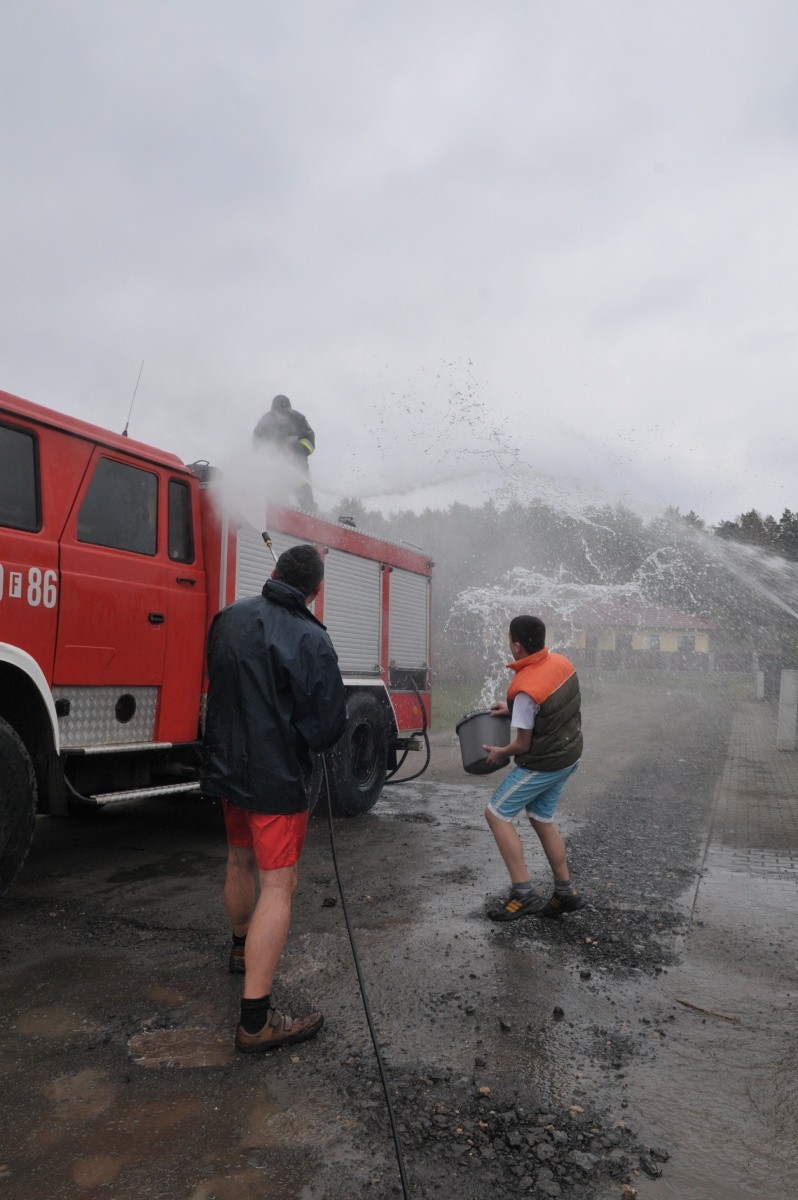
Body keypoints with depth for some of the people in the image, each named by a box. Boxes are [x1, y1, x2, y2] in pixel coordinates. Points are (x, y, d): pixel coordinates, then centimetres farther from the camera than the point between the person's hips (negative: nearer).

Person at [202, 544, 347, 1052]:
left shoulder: (230, 617, -1)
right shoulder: (311, 642, -22)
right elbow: (328, 727, -18)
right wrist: (297, 734, 2)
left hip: (226, 764, 7)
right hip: (278, 779, -7)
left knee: (241, 860, 26)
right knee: (279, 885, -1)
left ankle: (243, 947, 50)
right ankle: (256, 1021, 2)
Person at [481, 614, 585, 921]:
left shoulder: (525, 689, -28)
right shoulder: (561, 663, -3)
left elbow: (523, 745, -19)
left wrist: (499, 753, 1)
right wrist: (514, 710, 9)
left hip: (542, 764, -9)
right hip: (569, 755, 9)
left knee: (496, 815, 1)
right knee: (542, 819, 21)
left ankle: (523, 893, 0)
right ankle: (566, 893, 27)